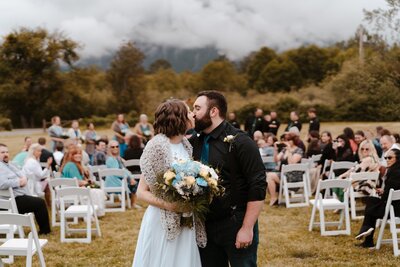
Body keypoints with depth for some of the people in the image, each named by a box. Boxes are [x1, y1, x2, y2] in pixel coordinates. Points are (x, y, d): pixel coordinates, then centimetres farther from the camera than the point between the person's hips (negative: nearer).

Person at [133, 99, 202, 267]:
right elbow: (141, 192, -12)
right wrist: (168, 205, -24)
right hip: (164, 222, -6)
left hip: (186, 222, 6)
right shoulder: (157, 146, -14)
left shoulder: (186, 145, 6)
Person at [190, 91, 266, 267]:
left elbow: (258, 188, -14)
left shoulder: (239, 142, -11)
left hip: (236, 225, -5)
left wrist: (247, 228, -17)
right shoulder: (194, 142, 6)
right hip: (205, 226, 6)